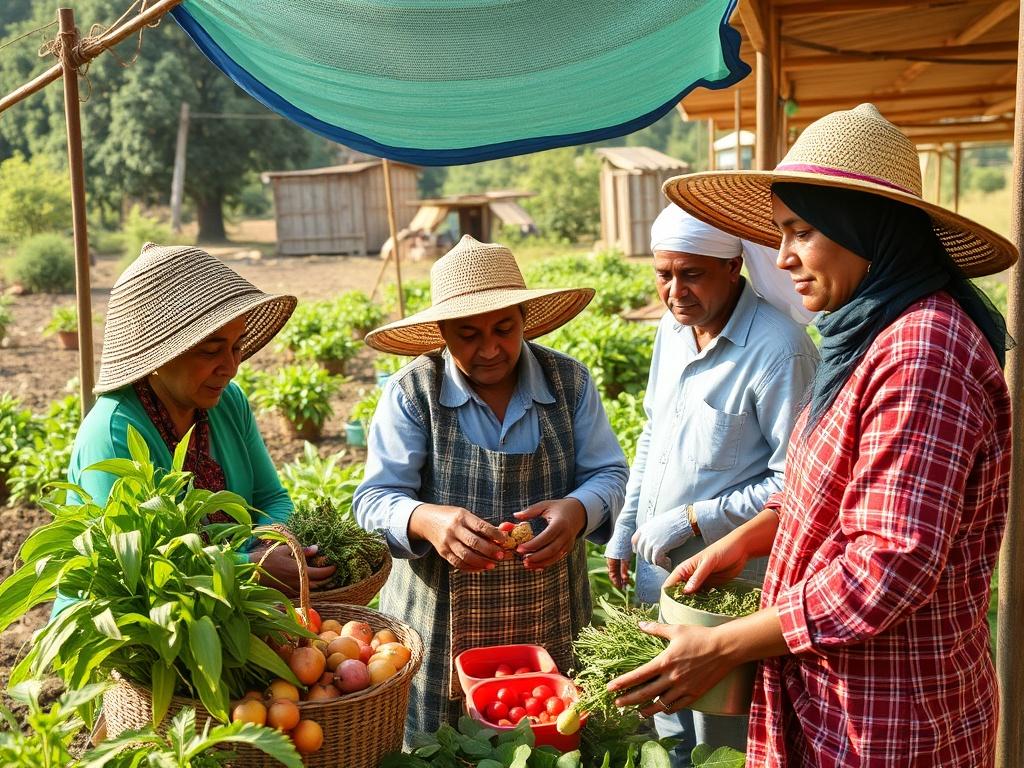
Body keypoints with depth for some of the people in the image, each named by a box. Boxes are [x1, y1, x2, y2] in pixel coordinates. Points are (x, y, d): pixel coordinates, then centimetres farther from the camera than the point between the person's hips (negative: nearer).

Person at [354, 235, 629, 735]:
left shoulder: (569, 381, -2)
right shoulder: (412, 393, -9)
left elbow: (608, 474, 1)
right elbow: (374, 500, -11)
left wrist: (578, 509, -22)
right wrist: (426, 520, -33)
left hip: (545, 622, 2)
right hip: (438, 630, -2)